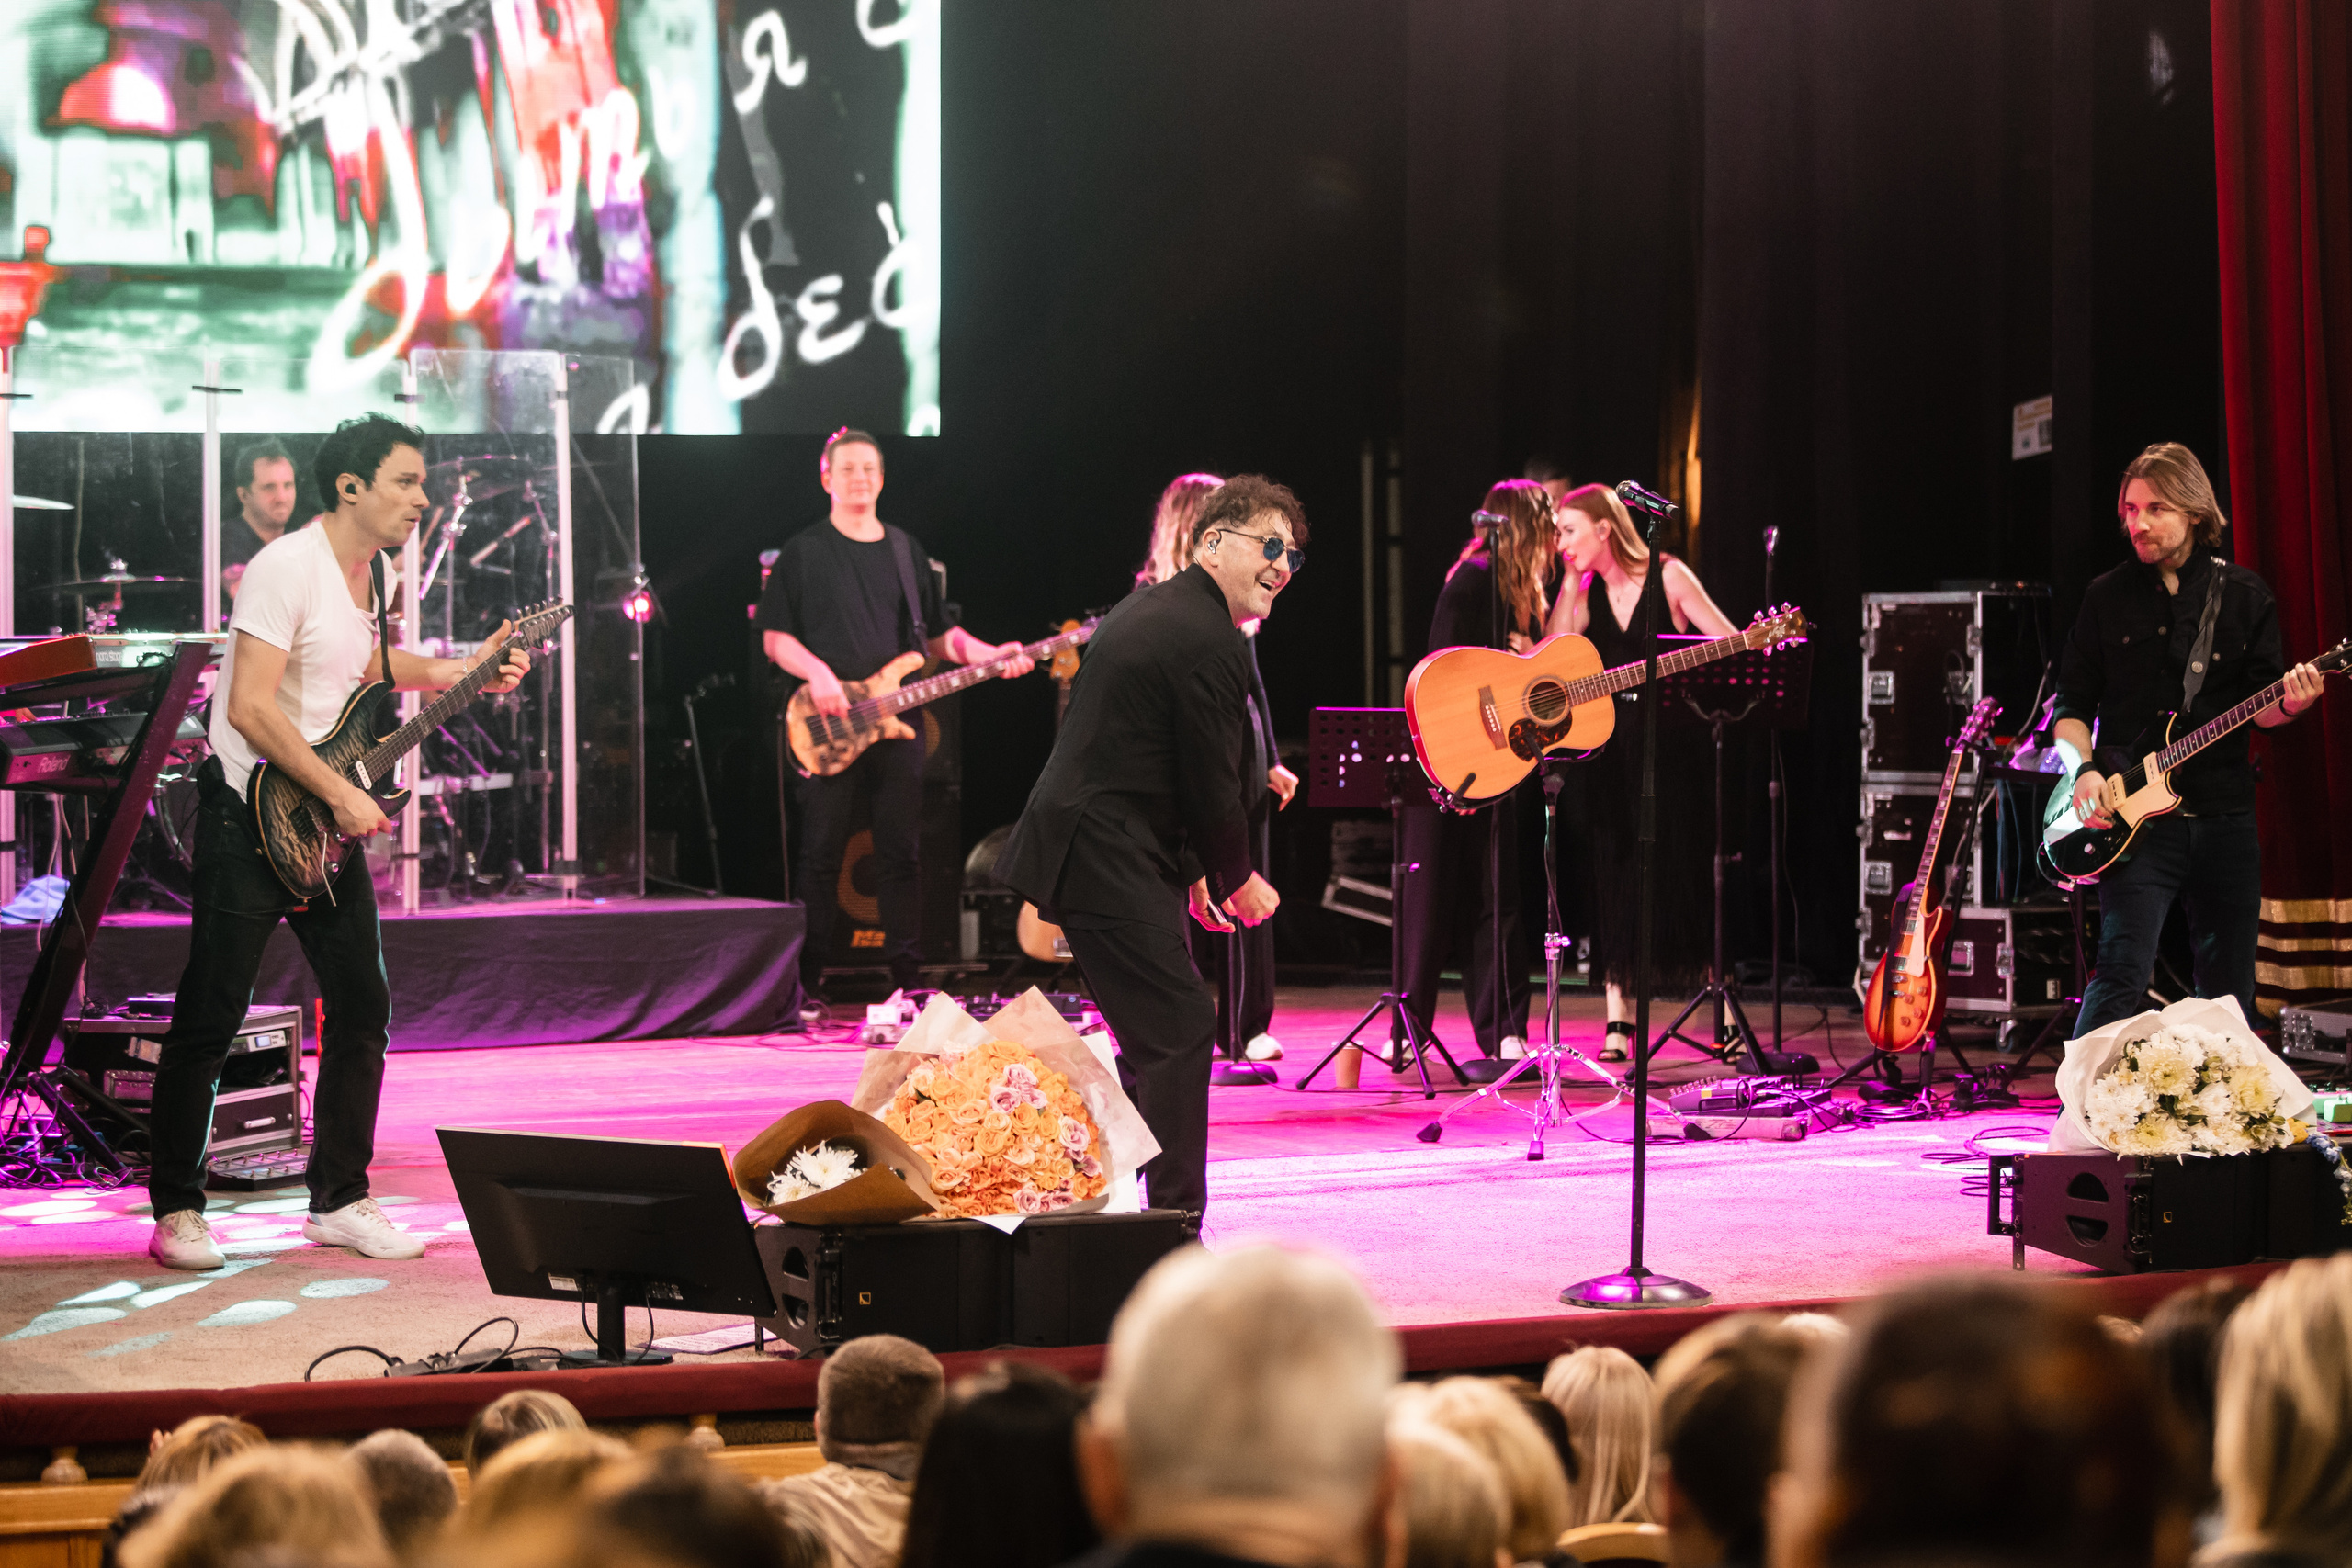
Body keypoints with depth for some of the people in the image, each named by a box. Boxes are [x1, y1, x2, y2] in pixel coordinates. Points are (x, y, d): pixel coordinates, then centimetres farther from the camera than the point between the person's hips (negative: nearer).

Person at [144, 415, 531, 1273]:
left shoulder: (369, 570, 9)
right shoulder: (287, 567, -19)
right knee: (210, 1016, -3)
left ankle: (338, 1200, 17)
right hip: (250, 811, -9)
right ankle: (175, 1210, 6)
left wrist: (466, 670, 16)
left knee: (362, 1007, 7)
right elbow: (251, 709, -24)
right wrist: (340, 794, -22)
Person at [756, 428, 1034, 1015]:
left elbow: (936, 633, 18)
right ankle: (810, 983, 3)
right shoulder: (804, 552, 3)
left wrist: (989, 654, 3)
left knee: (901, 853, 3)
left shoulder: (906, 550, 15)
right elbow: (775, 636, 0)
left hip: (897, 722, 4)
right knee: (822, 853, -2)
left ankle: (906, 975, 8)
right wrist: (817, 673, -17)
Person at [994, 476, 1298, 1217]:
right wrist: (1238, 879, 3)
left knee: (1163, 1038, 17)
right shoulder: (1210, 641, -15)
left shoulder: (1145, 610, 19)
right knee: (1182, 1032, -10)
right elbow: (1211, 781, -13)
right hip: (1110, 865, -11)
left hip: (1076, 845, 11)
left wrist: (1194, 871, 22)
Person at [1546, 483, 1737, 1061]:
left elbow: (1732, 644, -6)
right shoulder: (1586, 594, 8)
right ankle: (1619, 1024, 7)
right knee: (1617, 878, 3)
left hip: (1673, 746, -4)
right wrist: (1570, 588, -5)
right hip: (1612, 748, 4)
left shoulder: (1667, 576, -4)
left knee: (1688, 874, -3)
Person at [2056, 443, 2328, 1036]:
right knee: (2124, 971, -17)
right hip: (2136, 822, -2)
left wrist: (2289, 704, -16)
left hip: (2223, 815, 2)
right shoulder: (2107, 597, 7)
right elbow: (2072, 703, 10)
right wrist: (2084, 770, -8)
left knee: (2228, 996, 5)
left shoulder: (2244, 595, 8)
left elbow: (2260, 706, 7)